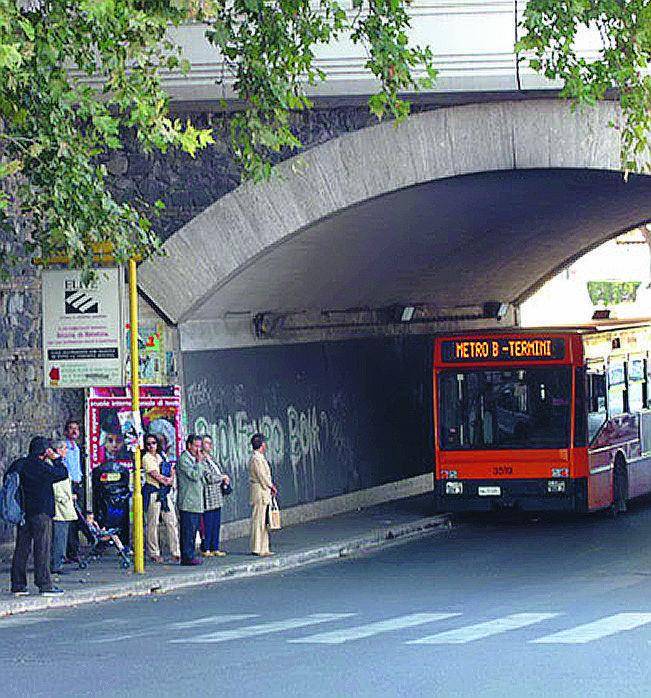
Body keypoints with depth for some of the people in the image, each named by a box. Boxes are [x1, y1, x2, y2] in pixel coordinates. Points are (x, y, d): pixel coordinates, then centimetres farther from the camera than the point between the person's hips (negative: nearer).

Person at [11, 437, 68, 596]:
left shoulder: (22, 465, 6)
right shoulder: (42, 466, -13)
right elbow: (63, 474, -6)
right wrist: (56, 459, 6)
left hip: (23, 511, 7)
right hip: (41, 512, -7)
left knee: (21, 548, 9)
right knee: (42, 548, -3)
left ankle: (18, 584, 11)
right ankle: (45, 584, -2)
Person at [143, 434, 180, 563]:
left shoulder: (161, 457, 17)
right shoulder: (147, 458, -3)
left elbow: (171, 471, 16)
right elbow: (155, 475, -12)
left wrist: (171, 479, -5)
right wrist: (167, 480, -1)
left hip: (166, 493, 6)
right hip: (153, 493, -6)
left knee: (172, 523, 1)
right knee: (153, 524, -3)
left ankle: (176, 553, 1)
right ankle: (154, 553, 3)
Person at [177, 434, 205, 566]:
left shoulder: (193, 459, 20)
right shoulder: (183, 459, -10)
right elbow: (194, 475, -18)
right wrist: (199, 462, -11)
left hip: (196, 503, 10)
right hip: (187, 503, -10)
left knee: (193, 530, 10)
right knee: (188, 530, -9)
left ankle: (189, 556, 14)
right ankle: (188, 557, -8)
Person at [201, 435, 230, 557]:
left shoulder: (211, 458, 17)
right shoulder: (201, 460, -11)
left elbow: (218, 473, 27)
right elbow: (209, 478, -17)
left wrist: (224, 479, 5)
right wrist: (223, 477, -3)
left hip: (217, 497, 9)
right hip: (208, 496, -9)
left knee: (216, 524, 10)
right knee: (208, 524, -5)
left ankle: (215, 548, 15)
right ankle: (206, 549, 0)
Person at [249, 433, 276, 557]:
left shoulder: (260, 458, 16)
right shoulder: (256, 459, -15)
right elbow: (262, 477, -17)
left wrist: (271, 486, 9)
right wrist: (271, 487, -5)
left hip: (264, 493, 10)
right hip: (260, 492, -10)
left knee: (264, 521, 11)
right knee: (258, 520, -7)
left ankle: (263, 548, 15)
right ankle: (257, 548, -6)